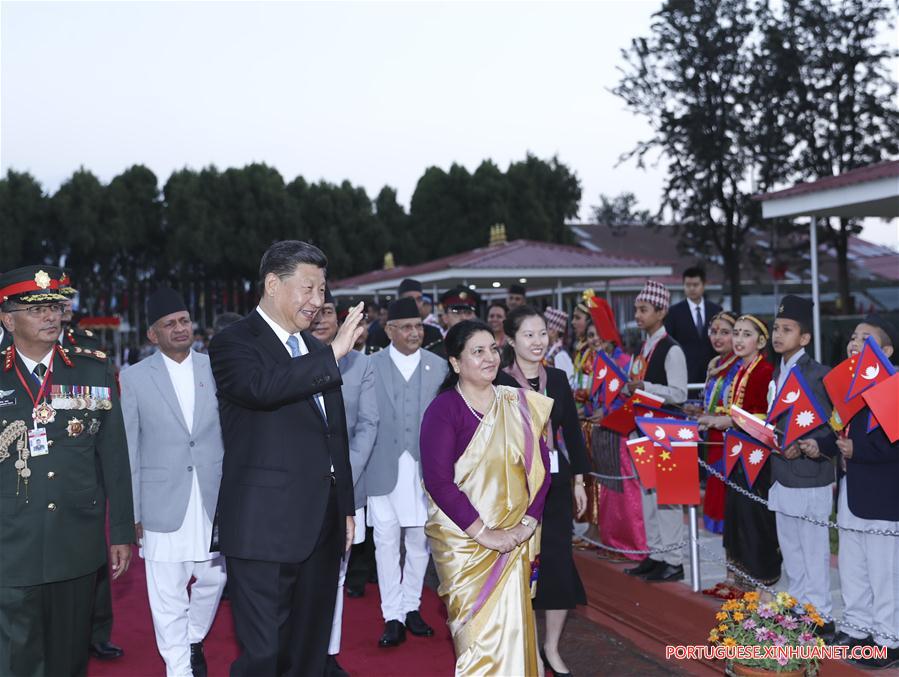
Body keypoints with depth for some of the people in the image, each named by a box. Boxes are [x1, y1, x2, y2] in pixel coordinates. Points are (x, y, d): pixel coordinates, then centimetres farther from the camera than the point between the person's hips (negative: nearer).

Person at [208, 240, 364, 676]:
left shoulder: (313, 349, 15)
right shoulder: (233, 343, -6)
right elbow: (260, 386, -31)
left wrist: (346, 508, 20)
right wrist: (332, 354, -28)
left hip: (322, 526, 7)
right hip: (264, 527, -7)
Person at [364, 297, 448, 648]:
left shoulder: (440, 366, 5)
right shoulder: (370, 366, 1)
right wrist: (362, 463, -4)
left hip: (425, 467, 2)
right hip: (384, 468, -1)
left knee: (419, 540, 10)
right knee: (386, 542, 0)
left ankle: (411, 606, 25)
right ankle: (393, 616, 9)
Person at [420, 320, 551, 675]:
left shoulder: (517, 403, 5)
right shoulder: (443, 409, -9)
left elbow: (540, 467, 3)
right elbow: (438, 480, -17)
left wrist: (528, 523, -8)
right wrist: (483, 533, -18)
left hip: (516, 539, 4)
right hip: (463, 540, -4)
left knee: (513, 629, 7)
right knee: (480, 633, 2)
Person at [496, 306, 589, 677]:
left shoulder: (557, 378, 7)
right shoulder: (498, 382, -8)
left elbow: (572, 431, 11)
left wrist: (579, 480, 10)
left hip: (556, 482, 4)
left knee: (558, 562, 4)